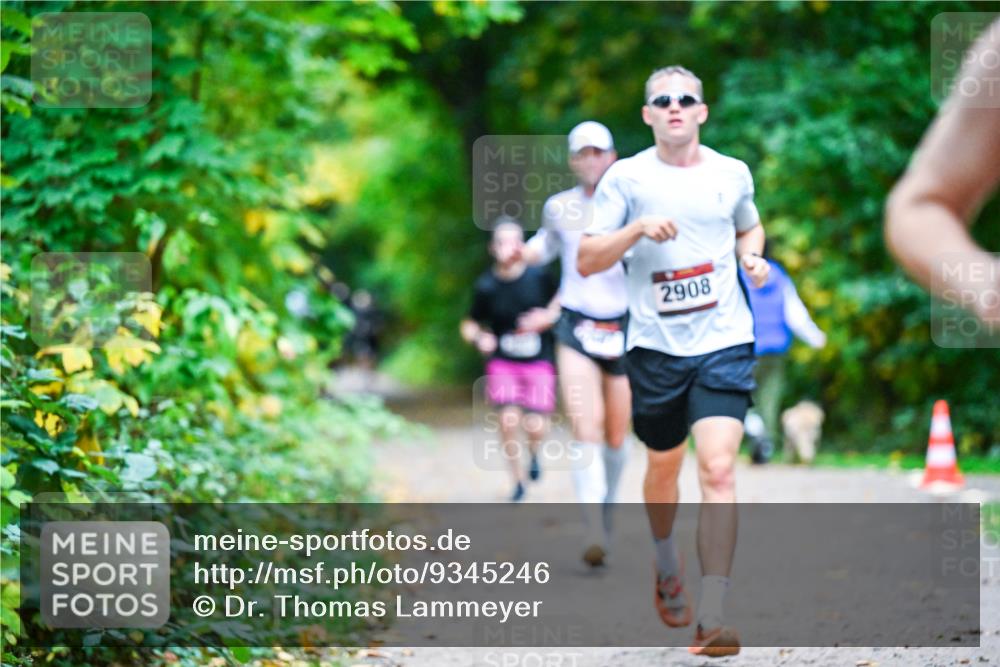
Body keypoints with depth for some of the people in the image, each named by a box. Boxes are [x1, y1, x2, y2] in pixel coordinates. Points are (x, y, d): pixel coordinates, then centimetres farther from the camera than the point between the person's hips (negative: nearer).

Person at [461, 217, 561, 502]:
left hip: (539, 361, 0)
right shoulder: (486, 286, -7)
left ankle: (534, 452, 31)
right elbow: (470, 324, 5)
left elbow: (563, 300, 9)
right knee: (508, 421, -13)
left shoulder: (539, 276, -9)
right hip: (503, 361, 0)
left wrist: (549, 316, -11)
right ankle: (518, 483, 9)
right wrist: (478, 338, -17)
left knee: (536, 426, -8)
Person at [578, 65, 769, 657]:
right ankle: (667, 563, 47)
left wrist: (753, 256, 5)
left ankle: (712, 618, -16)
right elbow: (586, 262, -4)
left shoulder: (733, 174, 6)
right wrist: (638, 228, -19)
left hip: (725, 345, 0)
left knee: (718, 470, -15)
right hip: (655, 347, 0)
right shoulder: (627, 177, -2)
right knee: (664, 466, 15)